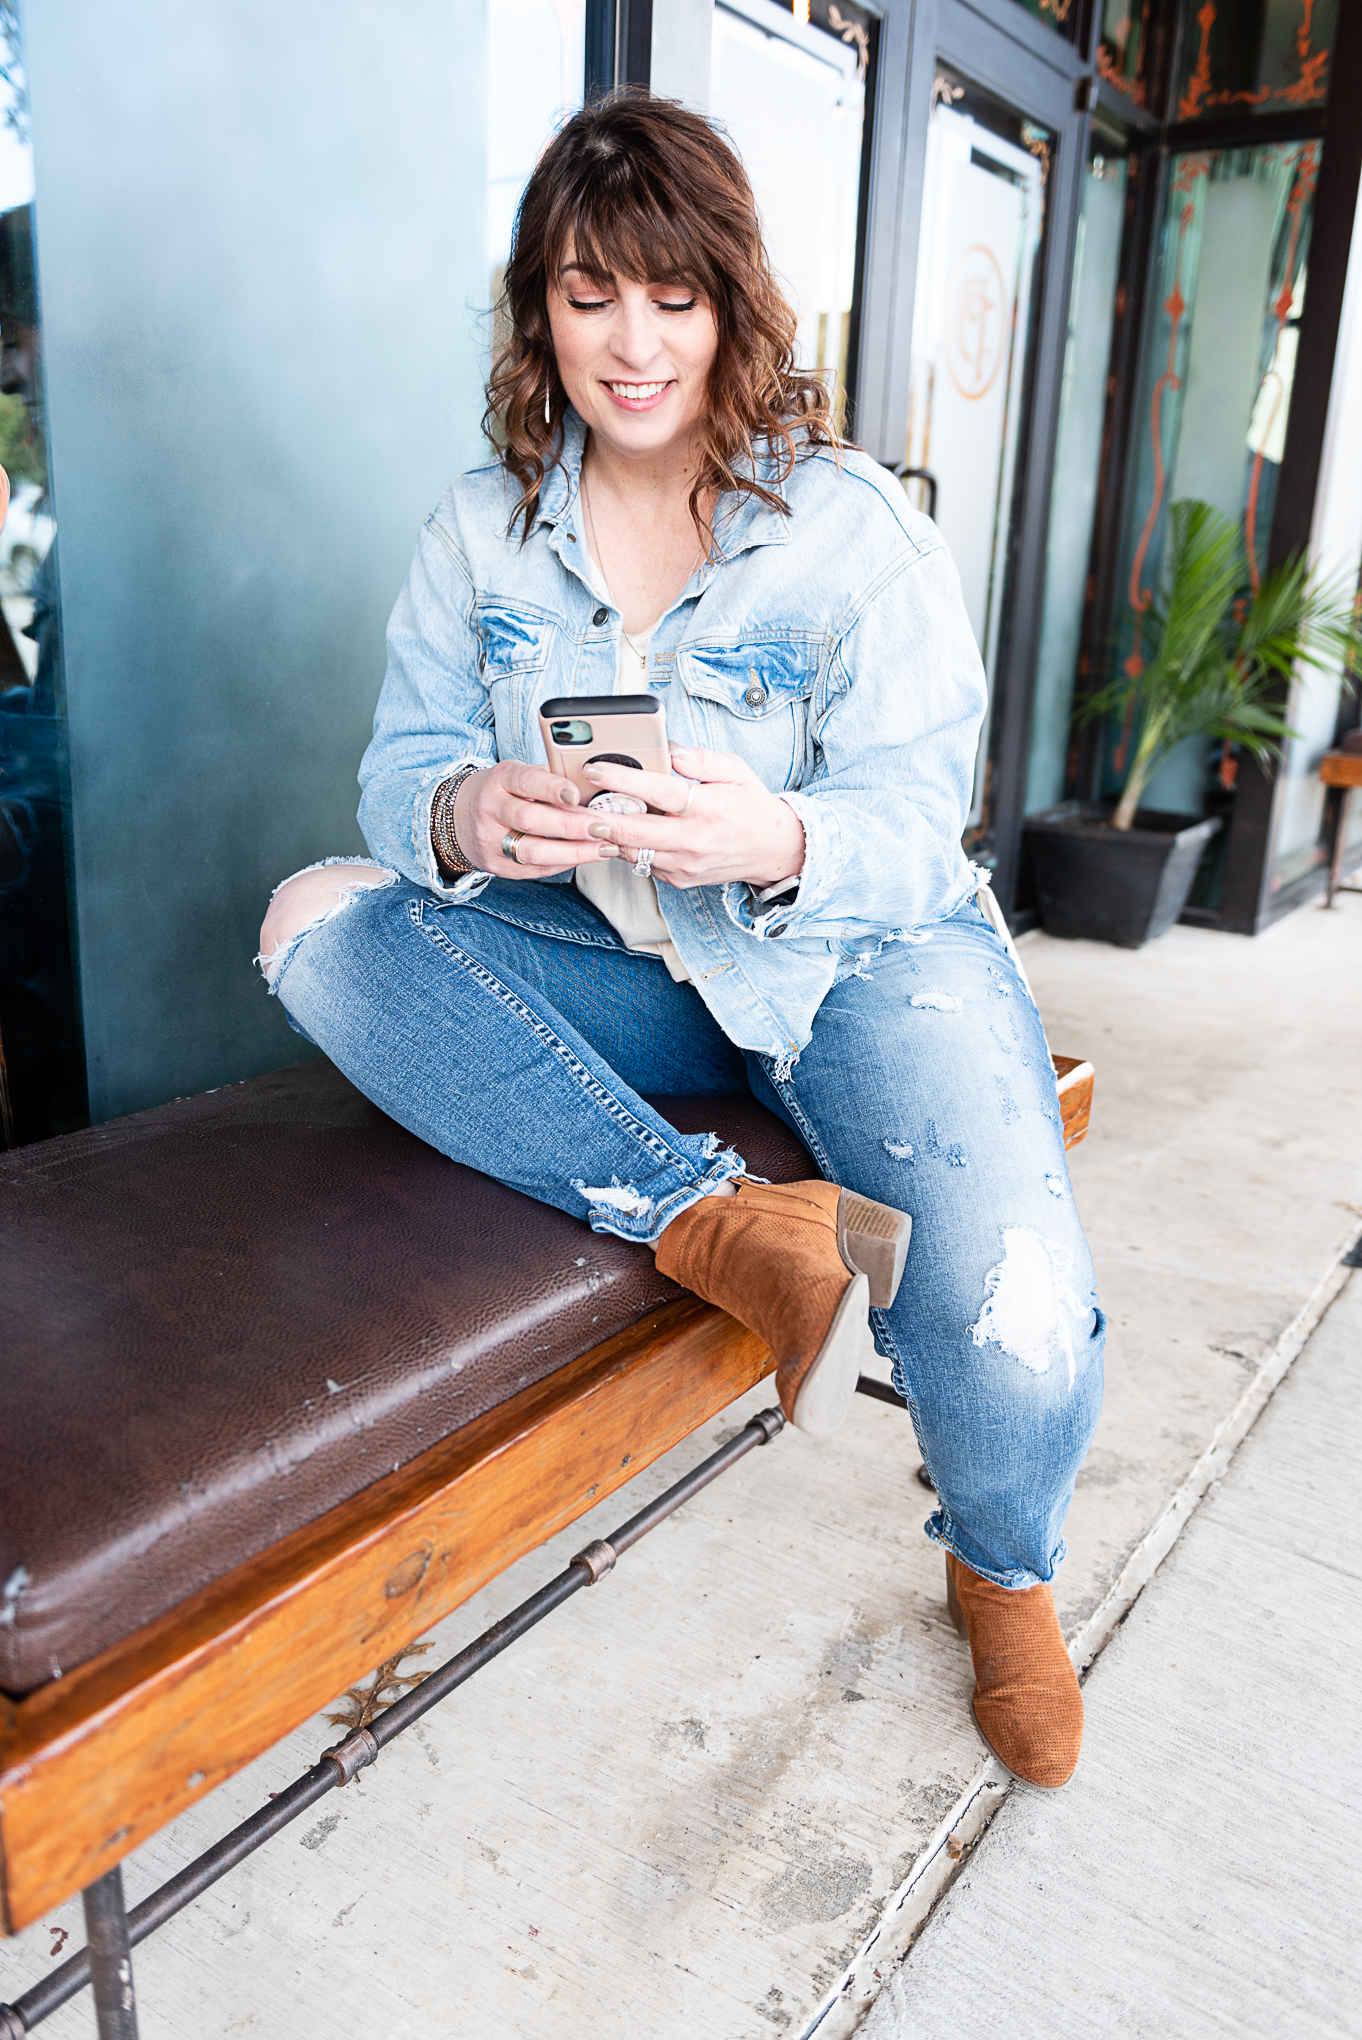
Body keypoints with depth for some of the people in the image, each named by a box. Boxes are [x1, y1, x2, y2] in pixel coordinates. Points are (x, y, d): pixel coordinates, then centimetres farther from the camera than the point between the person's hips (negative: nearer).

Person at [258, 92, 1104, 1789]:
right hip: (606, 965, 4)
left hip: (852, 958, -3)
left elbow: (909, 831, -11)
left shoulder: (859, 533, -5)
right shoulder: (481, 527, 4)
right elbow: (399, 772, -1)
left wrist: (771, 841, -34)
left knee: (1017, 1337, -25)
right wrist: (465, 817, -27)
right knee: (320, 920, -20)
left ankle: (1003, 1569, 15)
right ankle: (720, 1219, -30)